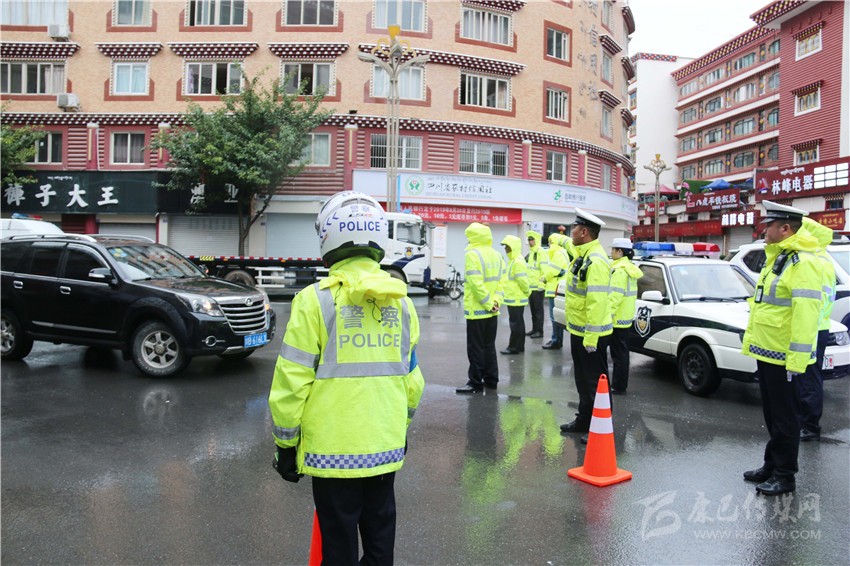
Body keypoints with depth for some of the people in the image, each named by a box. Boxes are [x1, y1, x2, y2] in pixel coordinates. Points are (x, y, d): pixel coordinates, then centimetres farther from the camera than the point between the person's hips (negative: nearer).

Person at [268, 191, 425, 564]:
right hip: (387, 448, 5)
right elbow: (412, 377, 9)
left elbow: (292, 381, -12)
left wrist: (285, 443, 0)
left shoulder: (316, 299, -13)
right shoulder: (401, 301, 2)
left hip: (334, 449, -4)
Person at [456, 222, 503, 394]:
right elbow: (499, 281, 9)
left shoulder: (472, 254, -14)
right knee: (489, 346, 15)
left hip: (477, 309, -8)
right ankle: (491, 380, 20)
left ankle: (475, 383, 1)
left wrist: (488, 304, -16)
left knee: (475, 348, -2)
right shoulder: (496, 255, 11)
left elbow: (476, 283, -21)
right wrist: (494, 301, 2)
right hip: (492, 310, 8)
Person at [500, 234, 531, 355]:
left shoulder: (517, 261, -19)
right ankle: (519, 346, 20)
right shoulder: (513, 260, 15)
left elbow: (522, 280, -22)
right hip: (514, 297, 10)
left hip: (516, 298, -10)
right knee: (517, 322, 14)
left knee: (515, 323, -4)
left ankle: (514, 347, 1)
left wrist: (527, 292, -9)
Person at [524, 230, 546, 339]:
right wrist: (526, 283, 19)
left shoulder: (541, 253, -12)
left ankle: (539, 331, 1)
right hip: (530, 286, 9)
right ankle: (534, 329, 22)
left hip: (538, 286, -9)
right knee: (532, 309, 14)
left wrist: (542, 283, -22)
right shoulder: (530, 253, 17)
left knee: (538, 309, -4)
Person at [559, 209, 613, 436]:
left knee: (596, 382, 0)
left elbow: (597, 302, -27)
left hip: (591, 334, -10)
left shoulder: (595, 261, -22)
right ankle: (584, 419, 33)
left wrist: (591, 337, -27)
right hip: (579, 331, 10)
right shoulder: (582, 256, 11)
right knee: (583, 380, 20)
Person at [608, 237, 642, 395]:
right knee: (621, 352, 16)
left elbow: (615, 295, -23)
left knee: (619, 353, -4)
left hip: (617, 318, -10)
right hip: (625, 317, 10)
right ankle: (620, 384, 25)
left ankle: (618, 386, 1)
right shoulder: (630, 268, 15)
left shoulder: (620, 269, -17)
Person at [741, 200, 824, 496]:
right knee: (771, 415, 18)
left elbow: (806, 315, -24)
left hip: (782, 357, -10)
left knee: (784, 417, 2)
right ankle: (771, 465, 30)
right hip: (765, 352, 10)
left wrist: (797, 360, -26)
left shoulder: (802, 263, -18)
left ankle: (784, 475, 13)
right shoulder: (775, 258, 14)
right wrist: (752, 339, 21)